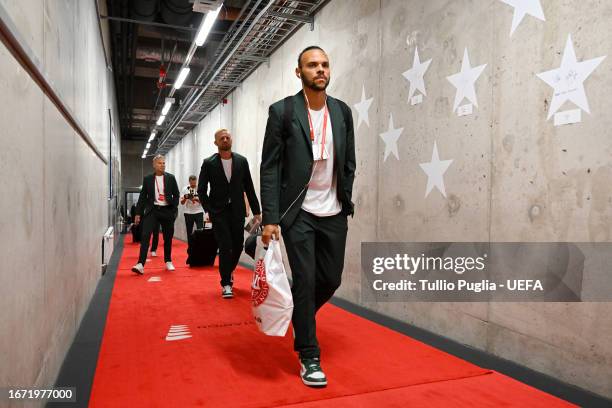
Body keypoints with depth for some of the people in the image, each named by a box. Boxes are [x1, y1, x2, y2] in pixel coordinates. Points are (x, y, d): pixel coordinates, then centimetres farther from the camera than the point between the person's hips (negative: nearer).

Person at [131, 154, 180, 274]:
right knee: (145, 236, -13)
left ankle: (168, 261, 25)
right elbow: (142, 197, 6)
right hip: (152, 210, 0)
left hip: (167, 211, 0)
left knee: (168, 237, 8)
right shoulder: (147, 179, 5)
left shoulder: (171, 178, 3)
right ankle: (140, 264, -16)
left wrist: (174, 210, -4)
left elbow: (176, 195, 6)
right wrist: (138, 213, 2)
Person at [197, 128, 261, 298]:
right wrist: (209, 210, -11)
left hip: (237, 211, 3)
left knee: (238, 246, 8)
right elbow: (201, 190, 0)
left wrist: (256, 211, 4)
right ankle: (226, 283, 6)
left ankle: (228, 272, 37)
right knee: (226, 246, -8)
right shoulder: (209, 163, -2)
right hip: (219, 212, -2)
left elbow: (249, 188, 6)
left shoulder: (242, 161, 3)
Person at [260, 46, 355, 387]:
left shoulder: (342, 111, 7)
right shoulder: (282, 111, -5)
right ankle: (309, 356, 18)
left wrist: (345, 203, 6)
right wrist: (270, 218, -13)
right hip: (299, 213, -4)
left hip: (334, 214, 4)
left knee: (331, 279, 11)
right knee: (305, 281, 0)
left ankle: (298, 318, 42)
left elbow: (349, 163, 12)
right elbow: (270, 168, -8)